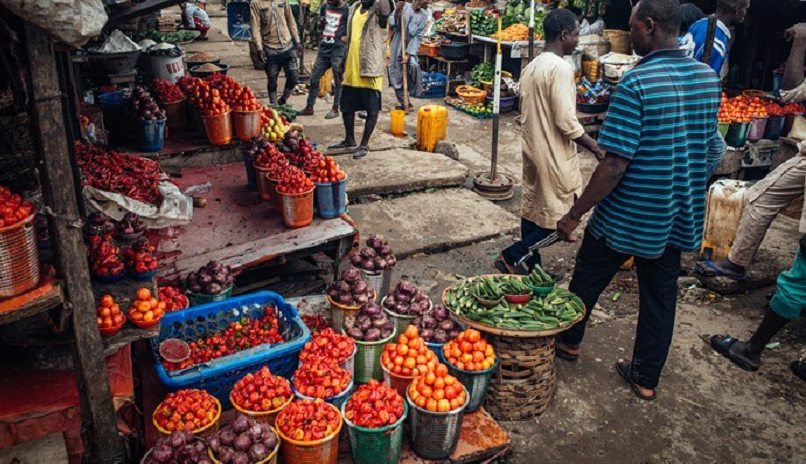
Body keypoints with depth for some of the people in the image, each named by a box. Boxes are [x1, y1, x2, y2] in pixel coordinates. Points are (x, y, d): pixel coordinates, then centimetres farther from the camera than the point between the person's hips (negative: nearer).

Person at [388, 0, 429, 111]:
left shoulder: (423, 16, -1)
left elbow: (418, 37, -7)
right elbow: (392, 25, -12)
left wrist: (409, 54, -16)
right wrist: (397, 11, -27)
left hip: (411, 48, 1)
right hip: (396, 47, -1)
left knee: (413, 65, -25)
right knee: (396, 75, 1)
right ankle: (402, 102, 17)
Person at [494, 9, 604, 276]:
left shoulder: (532, 66, 10)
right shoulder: (561, 68, -18)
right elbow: (566, 122, -21)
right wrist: (595, 147, -10)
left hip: (533, 151, 9)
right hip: (555, 156, -9)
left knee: (533, 210, 16)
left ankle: (528, 267, 25)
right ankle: (512, 257, 1)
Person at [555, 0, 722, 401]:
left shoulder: (636, 83, -22)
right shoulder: (708, 78, 1)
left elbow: (615, 164, -24)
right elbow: (708, 148, 11)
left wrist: (574, 214, -17)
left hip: (628, 214, -6)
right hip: (679, 216, 6)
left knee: (589, 277, 17)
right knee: (660, 293, 16)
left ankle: (568, 340, 39)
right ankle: (646, 378, 28)